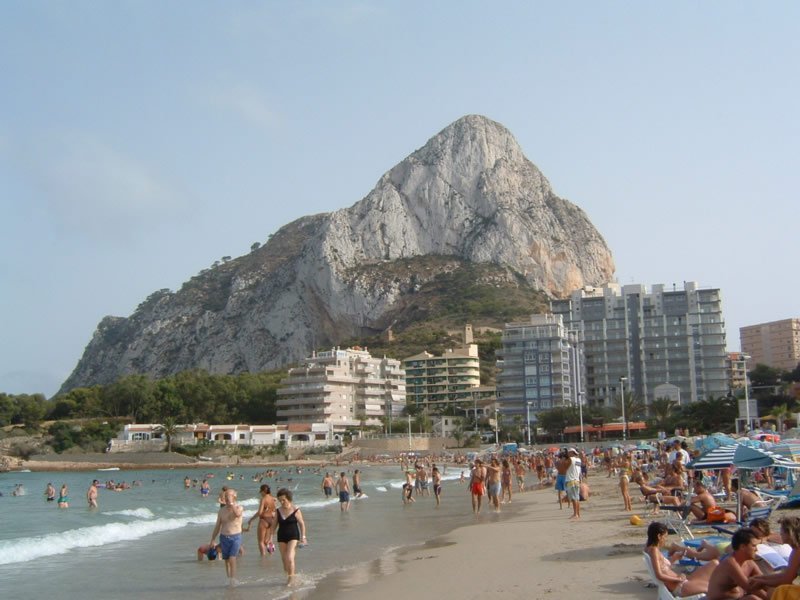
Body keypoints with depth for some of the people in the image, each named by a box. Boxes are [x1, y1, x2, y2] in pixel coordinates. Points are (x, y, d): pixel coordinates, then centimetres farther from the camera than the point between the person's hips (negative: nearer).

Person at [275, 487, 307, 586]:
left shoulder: (295, 510, -8)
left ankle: (291, 577, -1)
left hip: (293, 536, -4)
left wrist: (303, 537, -6)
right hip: (281, 537, 4)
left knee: (290, 558, -16)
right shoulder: (278, 511, 3)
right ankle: (287, 577, 23)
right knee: (284, 560, 8)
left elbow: (302, 524, -2)